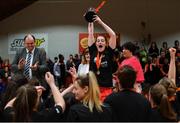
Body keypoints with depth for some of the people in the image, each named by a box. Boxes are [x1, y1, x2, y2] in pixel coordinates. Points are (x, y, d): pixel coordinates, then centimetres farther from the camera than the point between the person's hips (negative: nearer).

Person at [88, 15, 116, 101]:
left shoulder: (109, 53, 2)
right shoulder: (93, 52, 9)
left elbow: (113, 35, -4)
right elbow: (90, 35, 11)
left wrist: (101, 22, -2)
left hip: (106, 89, -2)